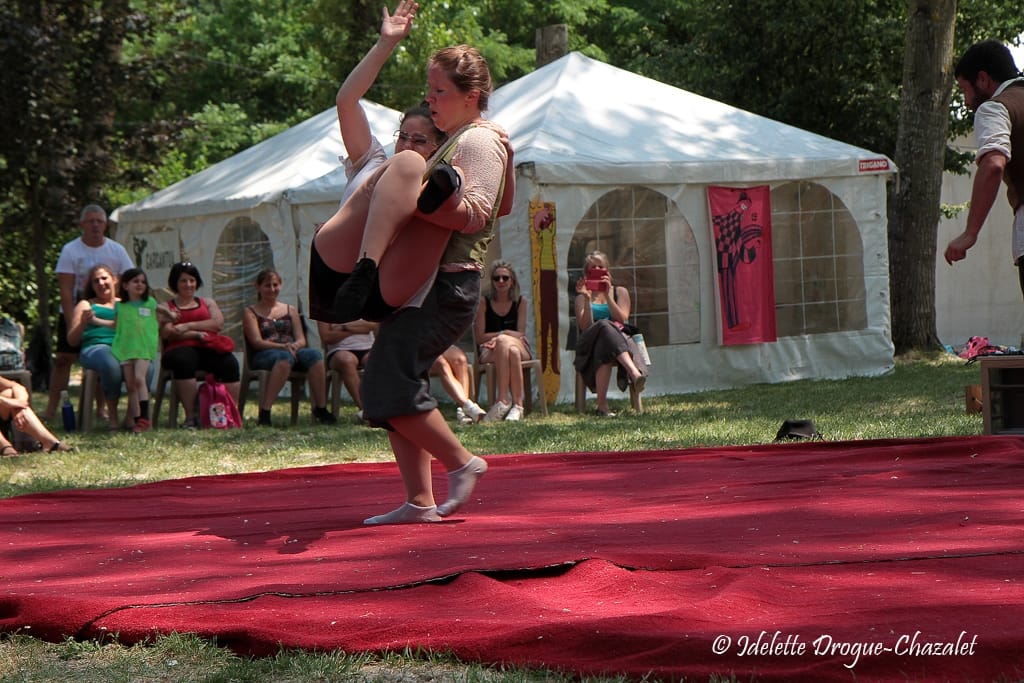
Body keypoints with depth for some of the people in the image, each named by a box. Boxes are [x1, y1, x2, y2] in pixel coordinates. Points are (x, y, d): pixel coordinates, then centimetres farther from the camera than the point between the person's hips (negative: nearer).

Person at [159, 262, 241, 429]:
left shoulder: (207, 302, 27)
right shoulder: (167, 306, 19)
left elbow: (218, 323, 7)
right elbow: (167, 333, 1)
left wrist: (189, 326, -3)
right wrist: (196, 334, -9)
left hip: (208, 349, 2)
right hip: (181, 349, -2)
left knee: (229, 363, -31)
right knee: (184, 361, -40)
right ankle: (190, 417, -36)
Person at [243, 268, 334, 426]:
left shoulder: (290, 310, 25)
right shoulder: (251, 312, 12)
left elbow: (301, 339, 15)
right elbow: (257, 342, -2)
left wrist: (294, 346, -11)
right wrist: (283, 346, -18)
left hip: (293, 351, 4)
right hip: (263, 356, -4)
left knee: (314, 355, -30)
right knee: (285, 358, -41)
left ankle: (320, 410, -30)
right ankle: (264, 412, -44)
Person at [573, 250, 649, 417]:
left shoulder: (620, 292, 22)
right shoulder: (583, 295, 19)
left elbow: (622, 319, 2)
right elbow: (585, 326, 2)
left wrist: (608, 296, -5)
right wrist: (587, 299, -7)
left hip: (619, 337, 1)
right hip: (590, 344, -1)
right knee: (604, 326, -41)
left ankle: (602, 405, -57)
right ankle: (634, 372, -64)